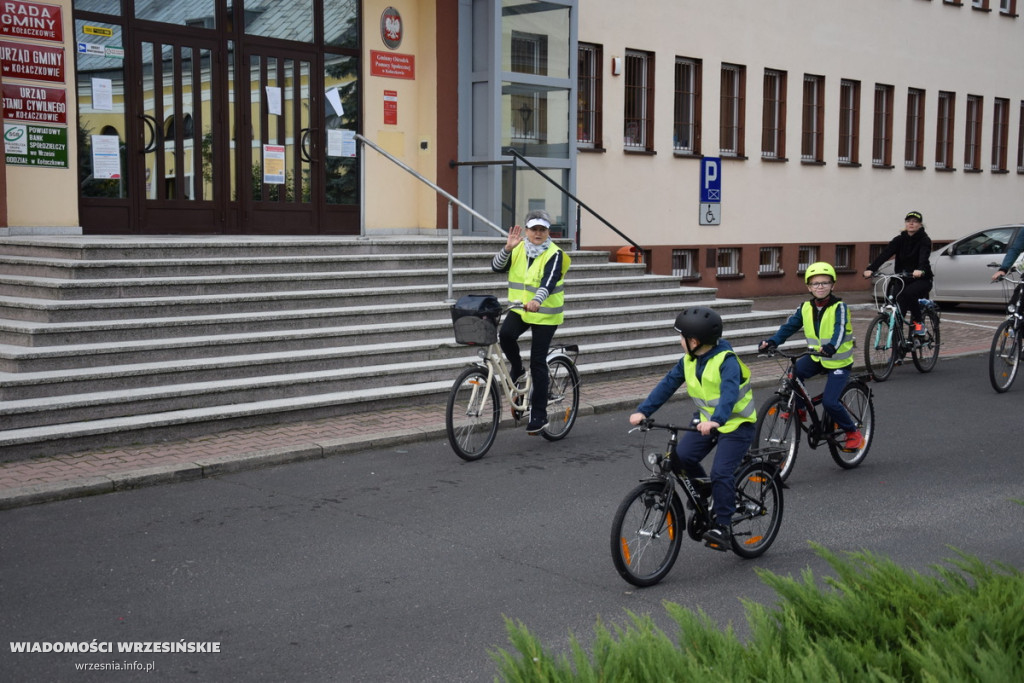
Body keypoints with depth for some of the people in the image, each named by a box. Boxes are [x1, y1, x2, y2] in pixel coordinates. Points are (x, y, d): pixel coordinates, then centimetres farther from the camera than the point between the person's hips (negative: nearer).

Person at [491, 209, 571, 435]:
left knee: (538, 363, -3)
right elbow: (497, 267, -6)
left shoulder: (554, 255, -11)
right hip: (519, 309, 4)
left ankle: (539, 415, 6)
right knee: (505, 334, -28)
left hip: (545, 314, -4)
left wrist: (536, 301, -46)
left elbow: (549, 282, -28)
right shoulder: (518, 250, 4)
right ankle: (517, 369, 3)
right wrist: (507, 248, -22)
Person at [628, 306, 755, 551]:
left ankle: (723, 525, -6)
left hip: (736, 424, -7)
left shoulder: (727, 360, -22)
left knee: (720, 472, -21)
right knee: (681, 457, -13)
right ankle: (707, 497, 10)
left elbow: (729, 393, -37)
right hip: (706, 422, 7)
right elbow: (667, 385, 0)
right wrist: (643, 411, -9)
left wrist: (716, 420, -53)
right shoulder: (689, 361, 0)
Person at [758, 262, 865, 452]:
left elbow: (840, 330, -31)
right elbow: (789, 326, -7)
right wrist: (771, 341, -25)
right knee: (793, 372, -24)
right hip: (816, 357, 5)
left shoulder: (839, 307, -15)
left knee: (829, 402, -16)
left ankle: (853, 432, 9)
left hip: (839, 361, -5)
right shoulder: (806, 307, -1)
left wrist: (831, 347, -52)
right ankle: (799, 408, 0)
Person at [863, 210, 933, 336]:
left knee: (908, 293, -34)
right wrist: (871, 268, -29)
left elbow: (924, 256, -28)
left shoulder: (924, 240, -7)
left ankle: (917, 322, -11)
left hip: (921, 279, -4)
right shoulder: (899, 240, 3)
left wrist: (920, 270, -50)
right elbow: (885, 254, -12)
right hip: (902, 279, 4)